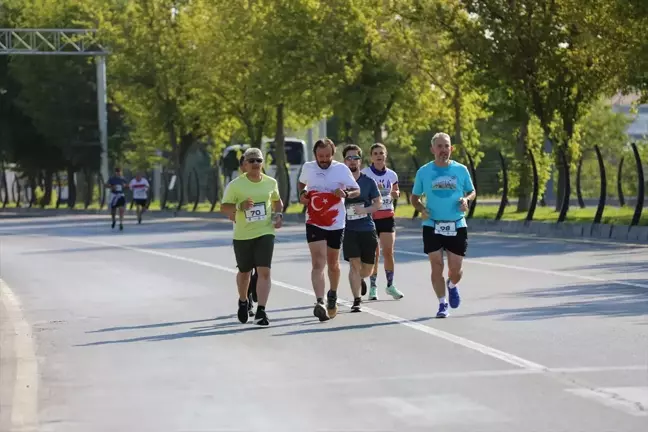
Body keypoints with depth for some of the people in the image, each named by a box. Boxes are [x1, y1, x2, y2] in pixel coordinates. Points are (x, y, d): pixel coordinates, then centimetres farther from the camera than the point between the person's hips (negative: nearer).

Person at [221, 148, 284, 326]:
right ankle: (243, 302, 44)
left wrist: (279, 214, 3)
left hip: (265, 233, 1)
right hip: (242, 236, 0)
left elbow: (277, 201, 21)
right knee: (244, 272, 15)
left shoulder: (270, 183, 3)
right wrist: (240, 206, -23)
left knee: (264, 271, -14)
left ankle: (261, 311, -15)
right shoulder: (235, 185, -6)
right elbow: (224, 207, -5)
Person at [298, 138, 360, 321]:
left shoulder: (341, 169, -6)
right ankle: (319, 302, -28)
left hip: (336, 225, 0)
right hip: (314, 224, 0)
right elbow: (301, 182, 23)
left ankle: (333, 295, 41)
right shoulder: (307, 167, 1)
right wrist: (302, 193, 1)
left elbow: (357, 190, -3)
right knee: (318, 263, -16)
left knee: (333, 264, 16)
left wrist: (345, 193, -24)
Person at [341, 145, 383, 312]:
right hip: (349, 229, -1)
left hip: (367, 229, 1)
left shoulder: (369, 181, 1)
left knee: (367, 269, 7)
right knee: (354, 264, -11)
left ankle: (360, 278, 43)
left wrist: (365, 210, -14)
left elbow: (378, 203, 2)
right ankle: (357, 300, -4)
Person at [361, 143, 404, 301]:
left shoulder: (392, 175, 6)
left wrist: (395, 194, -2)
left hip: (387, 217, 2)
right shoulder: (364, 174, -5)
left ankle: (390, 285, 11)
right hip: (370, 216, -2)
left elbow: (396, 192, 21)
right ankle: (373, 287, 12)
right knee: (374, 254, 0)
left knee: (388, 252, -2)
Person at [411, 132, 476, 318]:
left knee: (455, 269, 2)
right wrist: (421, 209, -10)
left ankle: (452, 286, 38)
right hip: (432, 226, 0)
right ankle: (442, 304, 11)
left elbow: (472, 191, 14)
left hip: (457, 226, 0)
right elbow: (415, 197, 11)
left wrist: (466, 200, -9)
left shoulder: (461, 170, 2)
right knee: (436, 266, -5)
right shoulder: (423, 172, 1)